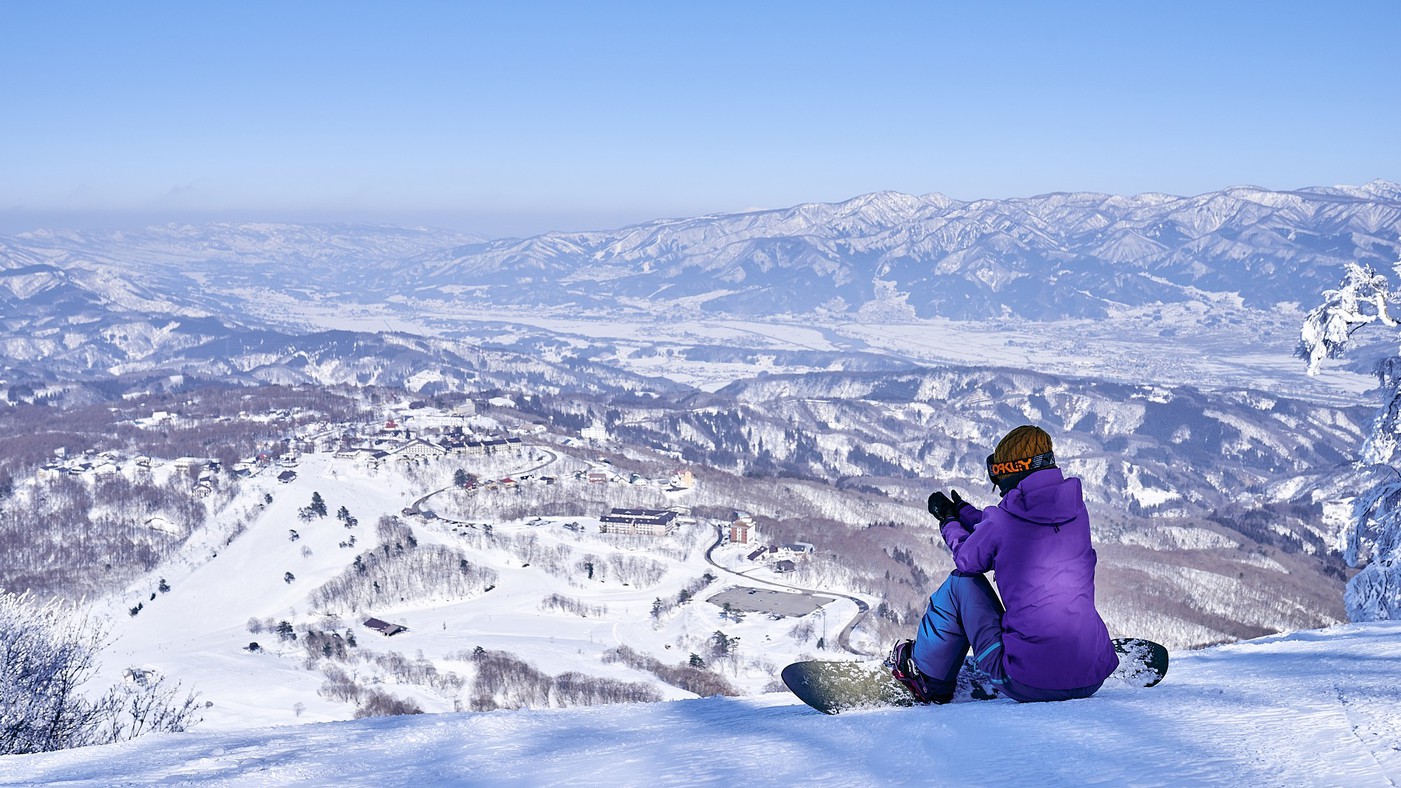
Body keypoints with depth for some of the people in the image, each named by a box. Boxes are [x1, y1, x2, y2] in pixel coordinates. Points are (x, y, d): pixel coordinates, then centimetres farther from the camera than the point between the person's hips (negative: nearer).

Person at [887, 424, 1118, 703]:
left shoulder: (1000, 522, -9)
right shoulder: (1077, 508, 5)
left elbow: (967, 560, 13)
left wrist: (949, 521, 33)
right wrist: (962, 511, 36)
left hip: (1027, 685, -5)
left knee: (961, 581, 16)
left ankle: (929, 680, 31)